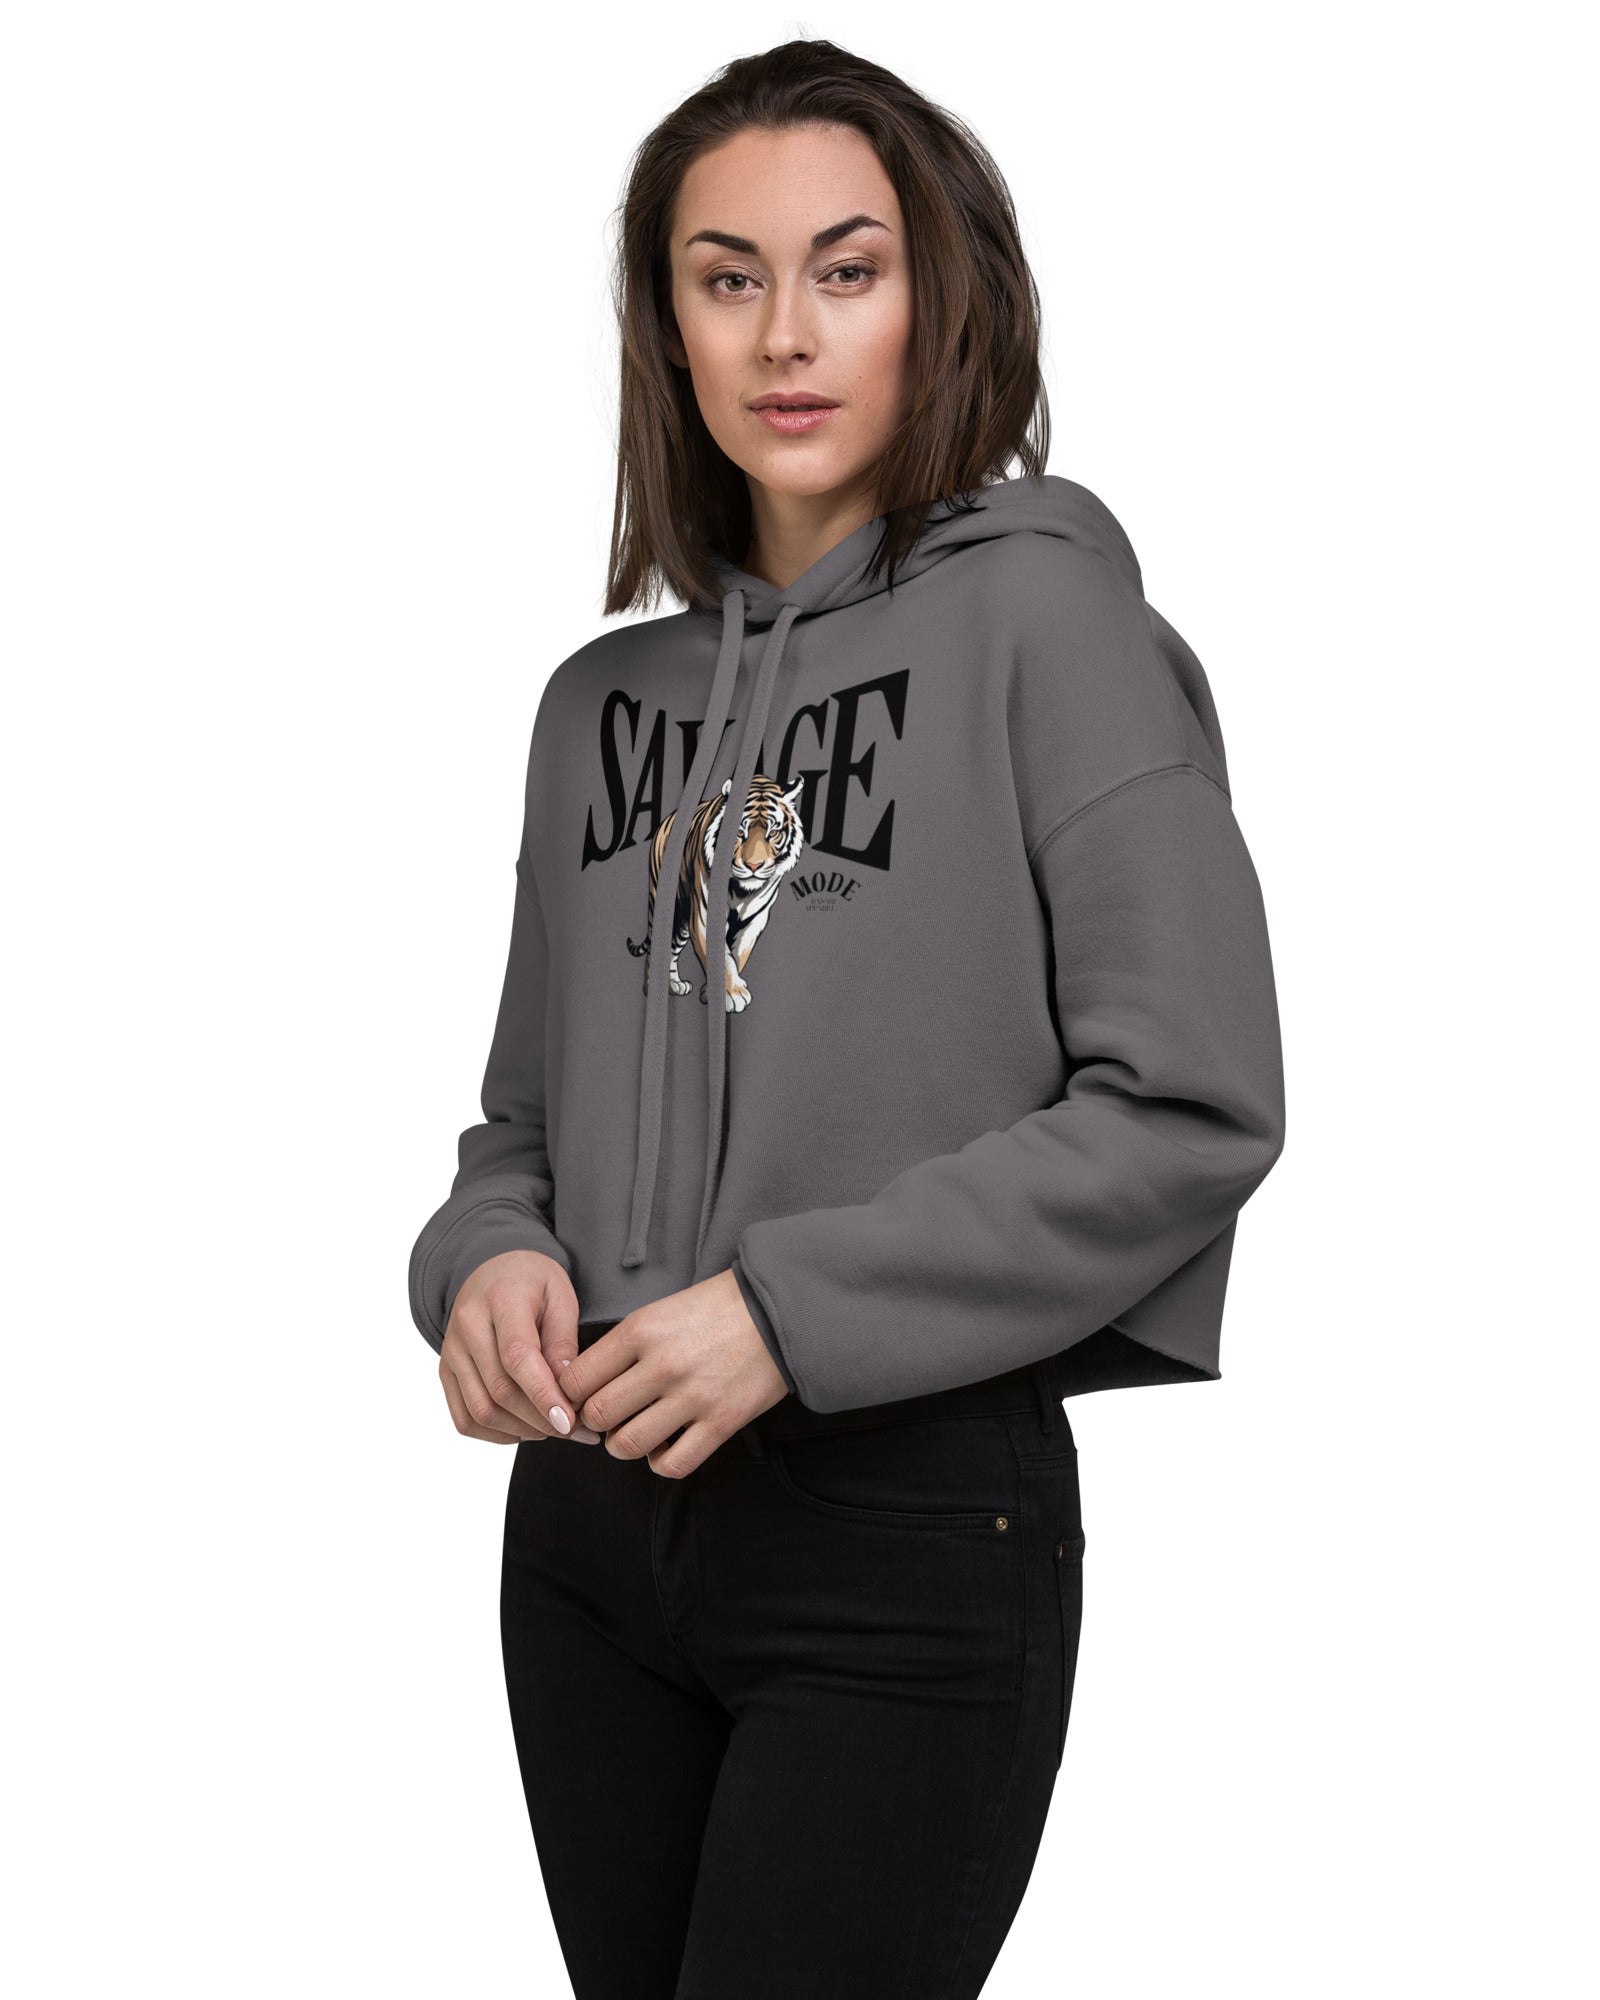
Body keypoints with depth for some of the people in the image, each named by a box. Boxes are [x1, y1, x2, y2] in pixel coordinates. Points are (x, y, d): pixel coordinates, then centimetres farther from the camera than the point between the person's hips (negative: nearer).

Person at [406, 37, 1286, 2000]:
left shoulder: (1041, 611, -7)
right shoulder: (607, 696, 11)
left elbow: (1194, 1104, -14)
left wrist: (794, 1308, -18)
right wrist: (486, 1258, -6)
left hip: (917, 1528, -5)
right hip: (591, 1520, 6)